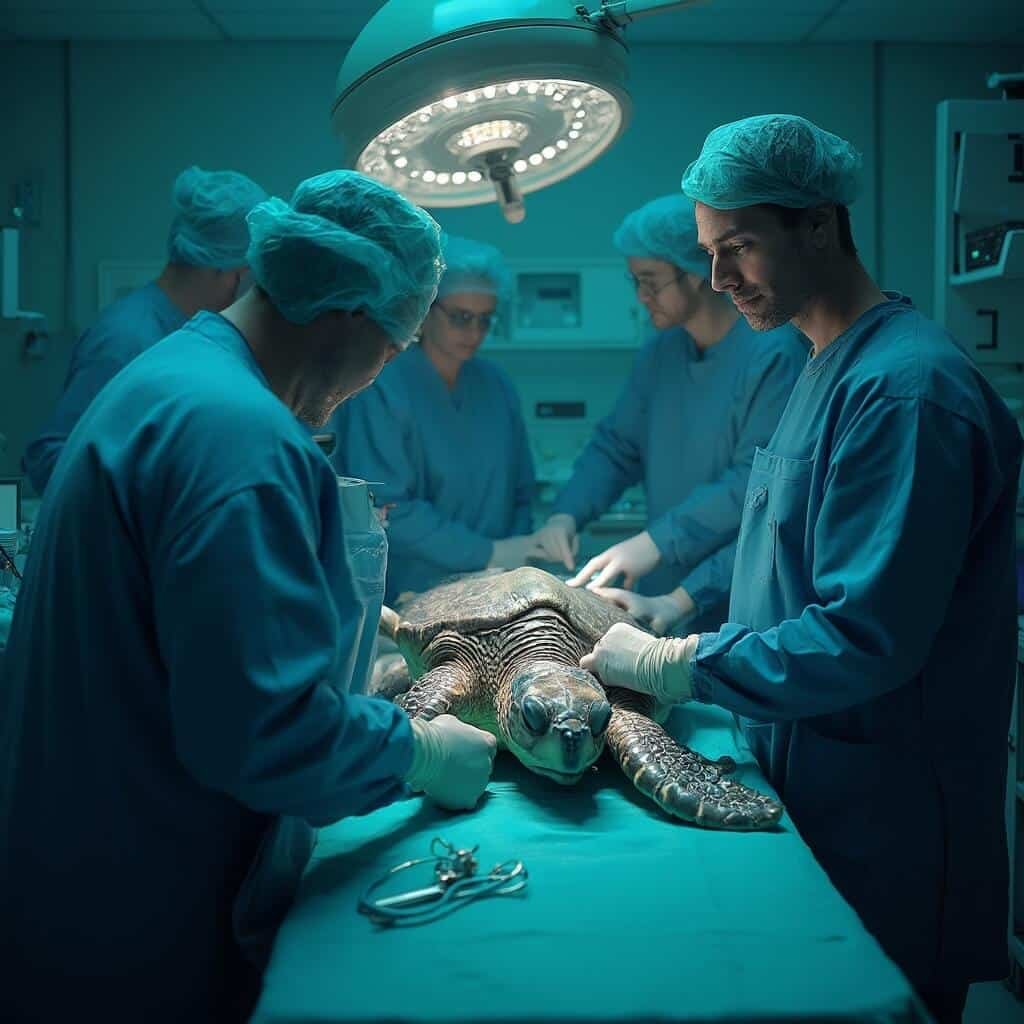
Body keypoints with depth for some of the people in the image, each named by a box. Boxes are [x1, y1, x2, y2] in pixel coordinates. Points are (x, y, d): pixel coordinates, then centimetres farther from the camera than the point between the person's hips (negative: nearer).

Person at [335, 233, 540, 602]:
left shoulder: (497, 386, 9)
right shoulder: (381, 389, -8)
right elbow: (385, 509, -14)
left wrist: (513, 563, -1)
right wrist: (488, 554, -12)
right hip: (407, 598, -4)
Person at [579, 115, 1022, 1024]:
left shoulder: (906, 386, -23)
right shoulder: (824, 367, 9)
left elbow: (867, 640, -27)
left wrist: (672, 667, -19)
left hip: (883, 819, -9)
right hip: (806, 777, 9)